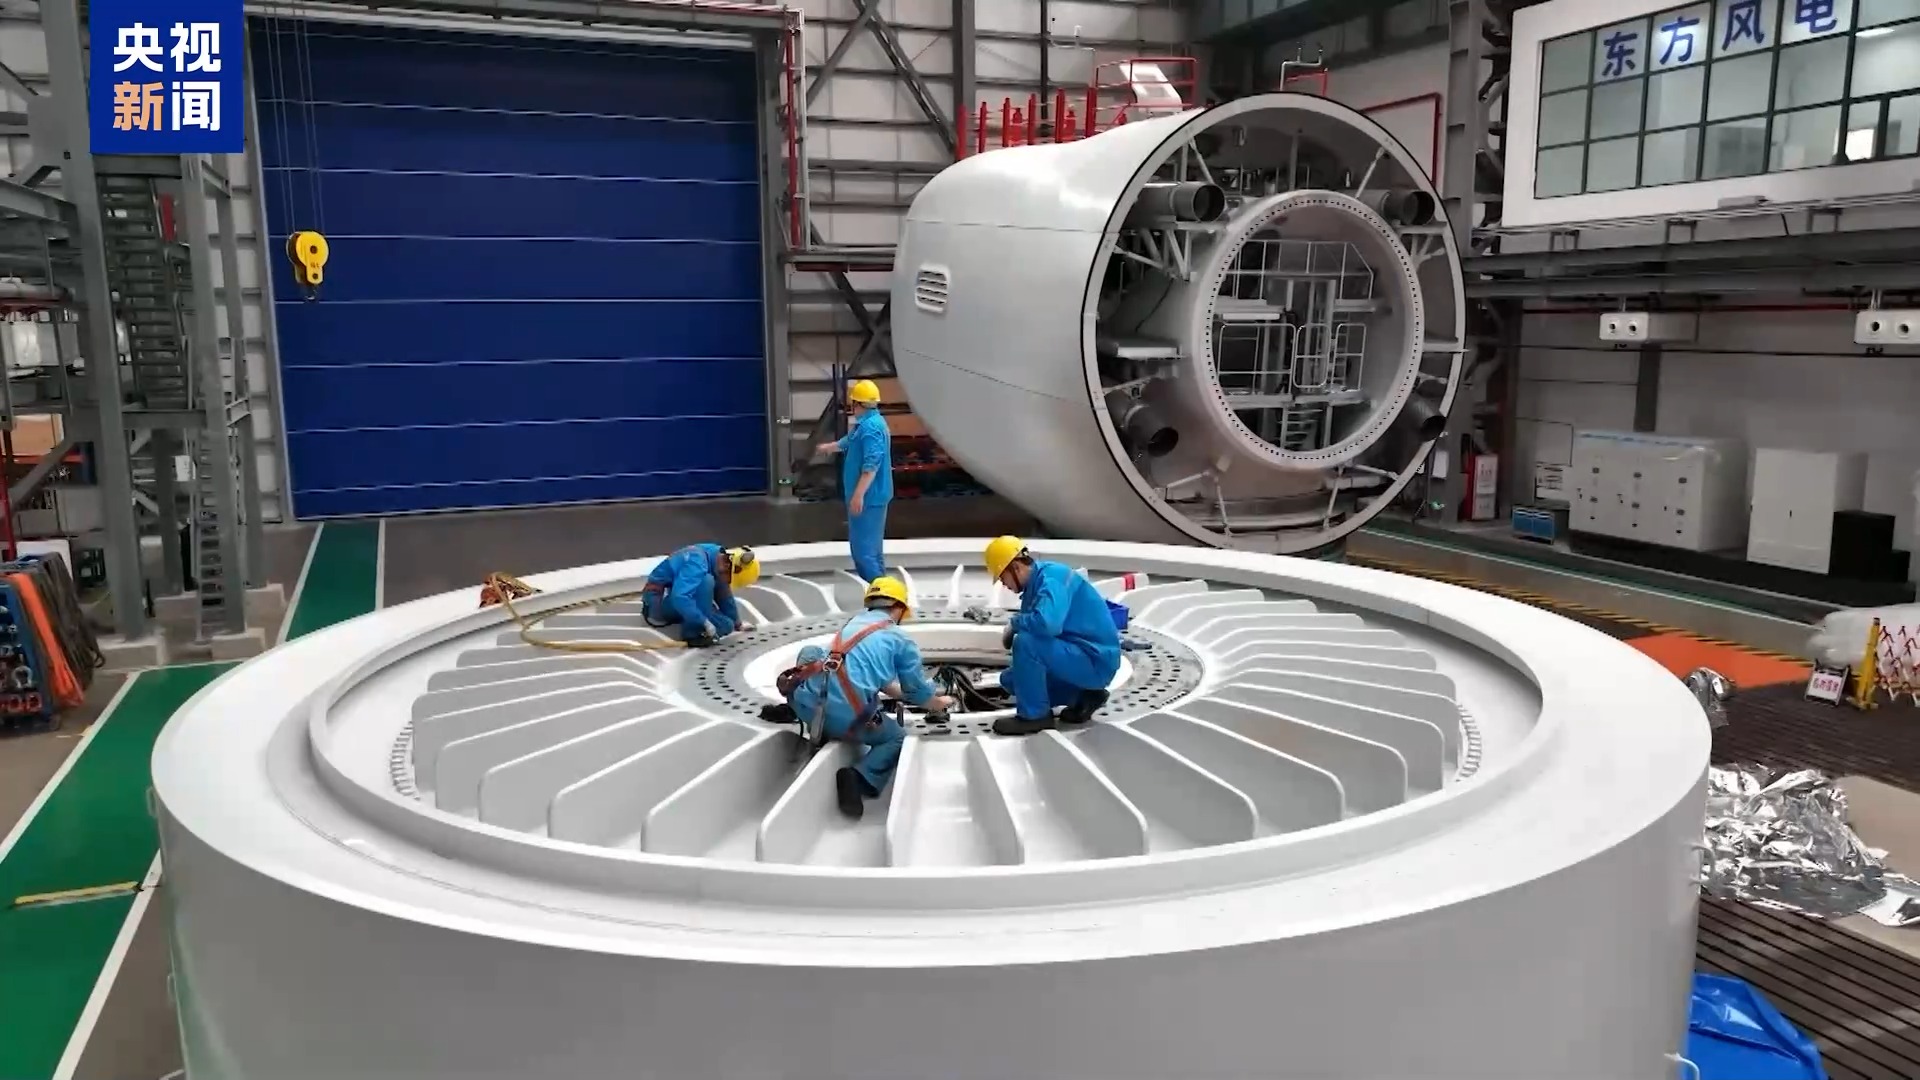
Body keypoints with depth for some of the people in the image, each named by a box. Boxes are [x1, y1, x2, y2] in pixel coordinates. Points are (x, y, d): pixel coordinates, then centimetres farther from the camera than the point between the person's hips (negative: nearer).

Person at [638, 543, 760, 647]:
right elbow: (679, 597, -41)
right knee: (706, 581, -31)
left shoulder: (720, 557, -4)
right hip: (659, 598, -9)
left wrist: (737, 623, 20)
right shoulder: (697, 562, -30)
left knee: (726, 626, -1)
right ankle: (693, 634, -21)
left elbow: (724, 596, 10)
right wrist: (705, 622, -36)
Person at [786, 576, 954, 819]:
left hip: (807, 705, 5)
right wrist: (940, 703, 42)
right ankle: (861, 778, -4)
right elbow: (920, 694, 19)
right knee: (897, 738, 24)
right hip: (846, 718, -5)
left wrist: (902, 693, 53)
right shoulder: (900, 639, 10)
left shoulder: (853, 622, 26)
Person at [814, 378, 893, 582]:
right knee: (869, 546, 17)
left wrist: (858, 495, -29)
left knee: (864, 548, -10)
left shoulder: (871, 427, -20)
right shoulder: (865, 423, 14)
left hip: (868, 497, -11)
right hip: (869, 496, 11)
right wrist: (828, 447, 50)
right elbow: (848, 443, 34)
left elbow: (871, 465, -28)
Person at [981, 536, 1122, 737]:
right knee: (1011, 678, 13)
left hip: (1096, 662, -10)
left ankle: (1034, 715, -11)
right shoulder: (1035, 582, 9)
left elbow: (1047, 623, -38)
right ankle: (1083, 697, 12)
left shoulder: (1052, 577, -20)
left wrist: (1014, 623, -20)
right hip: (1079, 658, 10)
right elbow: (1034, 626, 23)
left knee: (1025, 642, -27)